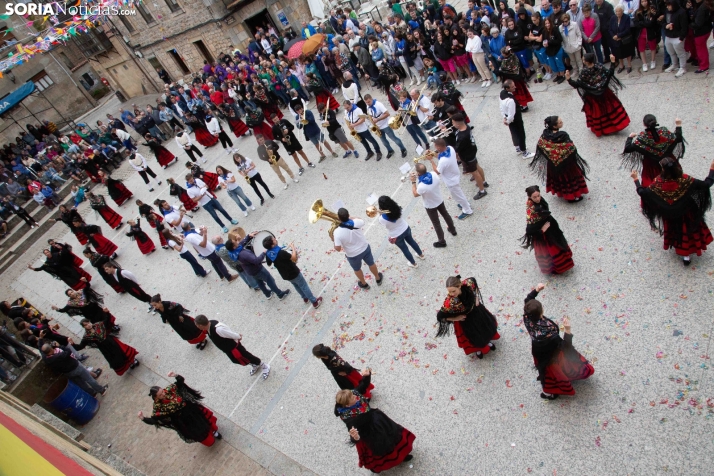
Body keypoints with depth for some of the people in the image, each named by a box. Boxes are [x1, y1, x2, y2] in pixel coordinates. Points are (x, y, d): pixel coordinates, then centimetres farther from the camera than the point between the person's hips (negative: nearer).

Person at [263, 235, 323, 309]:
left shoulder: (268, 254, -12)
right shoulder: (281, 252, -36)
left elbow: (269, 264, 6)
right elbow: (294, 258, -33)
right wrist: (293, 248, -20)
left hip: (285, 275, 7)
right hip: (294, 273, -7)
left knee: (296, 285, 31)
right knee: (304, 286, 12)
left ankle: (305, 298, 49)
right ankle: (315, 302, 25)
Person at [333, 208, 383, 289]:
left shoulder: (337, 232, -33)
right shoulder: (356, 222, -24)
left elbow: (338, 249, -26)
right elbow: (362, 221, 2)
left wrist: (334, 240, -8)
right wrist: (350, 217, 4)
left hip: (352, 255, -2)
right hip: (365, 248, 2)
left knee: (357, 269, 30)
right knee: (371, 264, 30)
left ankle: (364, 284, 54)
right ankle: (378, 279, 55)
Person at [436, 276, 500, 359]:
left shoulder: (468, 284, -35)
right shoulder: (449, 303, -43)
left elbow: (473, 280, -9)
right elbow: (440, 316, -29)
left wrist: (476, 297, -11)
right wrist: (455, 319, -18)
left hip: (476, 310, 4)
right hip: (465, 320, -4)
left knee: (486, 325, 30)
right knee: (473, 336, 21)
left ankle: (487, 341, 66)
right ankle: (478, 348, 59)